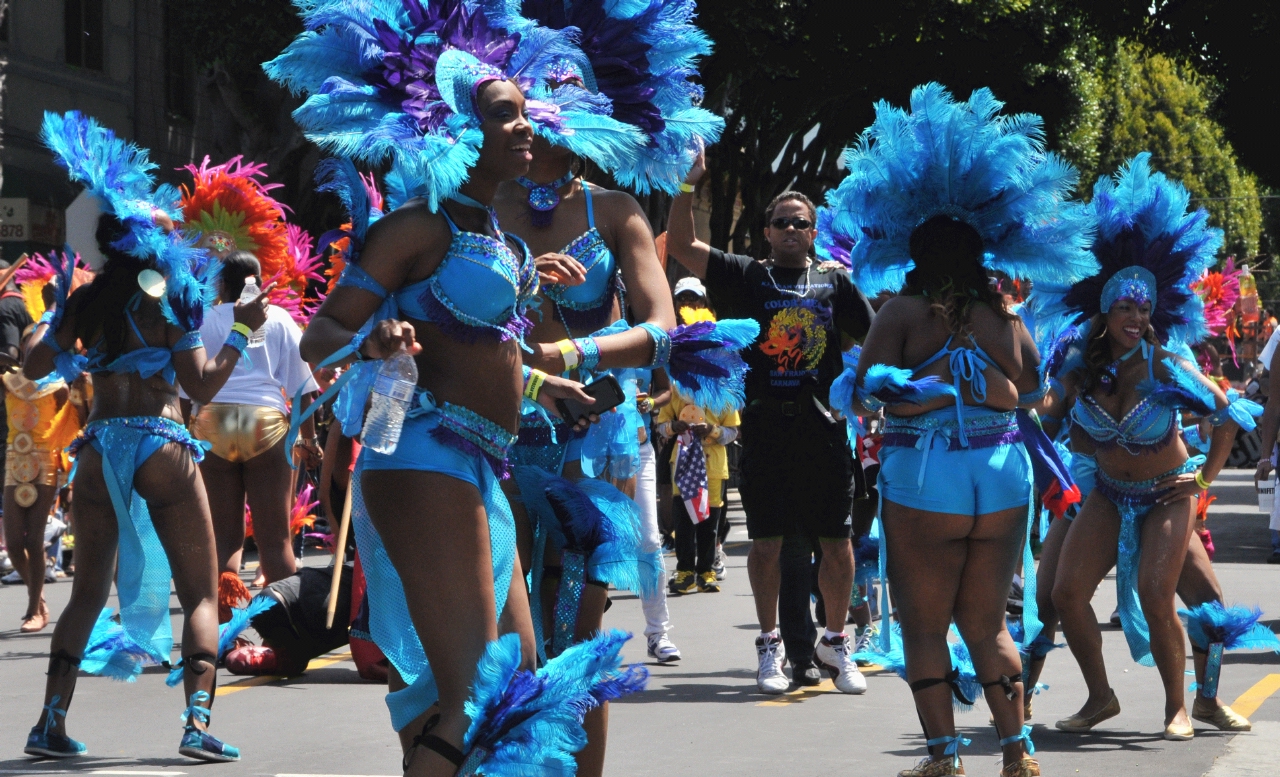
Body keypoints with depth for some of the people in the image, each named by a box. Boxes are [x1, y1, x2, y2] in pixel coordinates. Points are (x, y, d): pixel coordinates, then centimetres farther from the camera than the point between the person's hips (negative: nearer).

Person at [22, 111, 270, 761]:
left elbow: (33, 366, 12)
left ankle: (51, 723, 8)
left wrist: (56, 307, 23)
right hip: (161, 448, -4)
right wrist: (243, 329, -1)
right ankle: (198, 720, -12)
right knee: (200, 593, 3)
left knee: (88, 590, 14)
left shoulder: (86, 302, 6)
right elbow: (202, 386, -8)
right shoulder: (169, 299, -5)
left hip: (98, 450, 4)